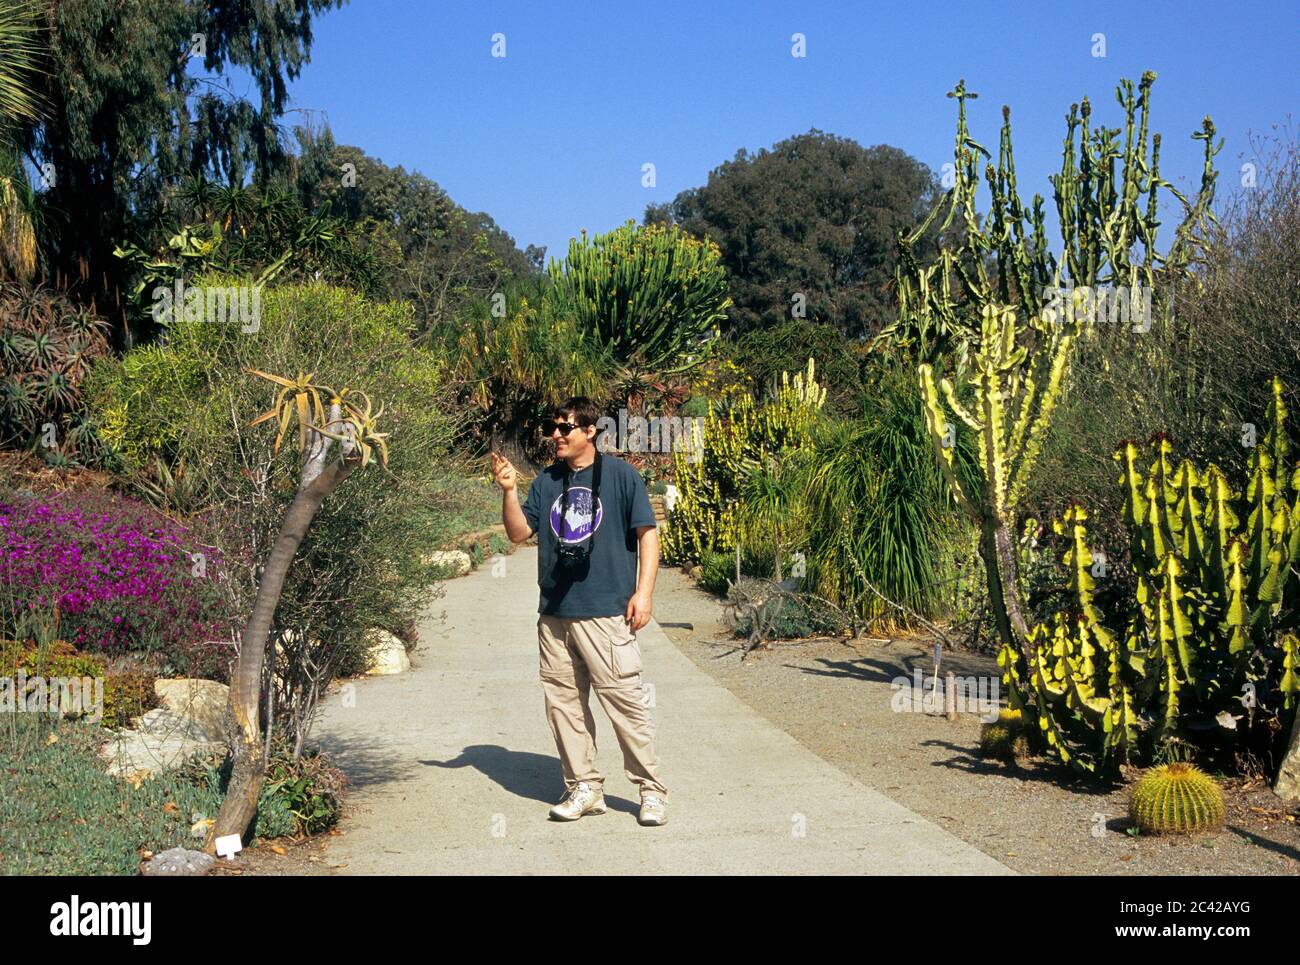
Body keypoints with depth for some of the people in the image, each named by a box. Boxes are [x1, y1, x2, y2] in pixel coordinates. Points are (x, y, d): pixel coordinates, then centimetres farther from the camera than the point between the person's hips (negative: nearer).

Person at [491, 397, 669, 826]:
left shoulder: (620, 475, 0)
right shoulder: (546, 482, 13)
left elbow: (647, 533, 0)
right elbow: (519, 533, 10)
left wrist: (643, 591, -8)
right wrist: (509, 491, -6)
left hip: (606, 614, -5)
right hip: (554, 614, 5)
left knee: (625, 701, -5)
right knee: (563, 703, 8)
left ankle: (651, 790, 6)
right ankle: (584, 788, 20)